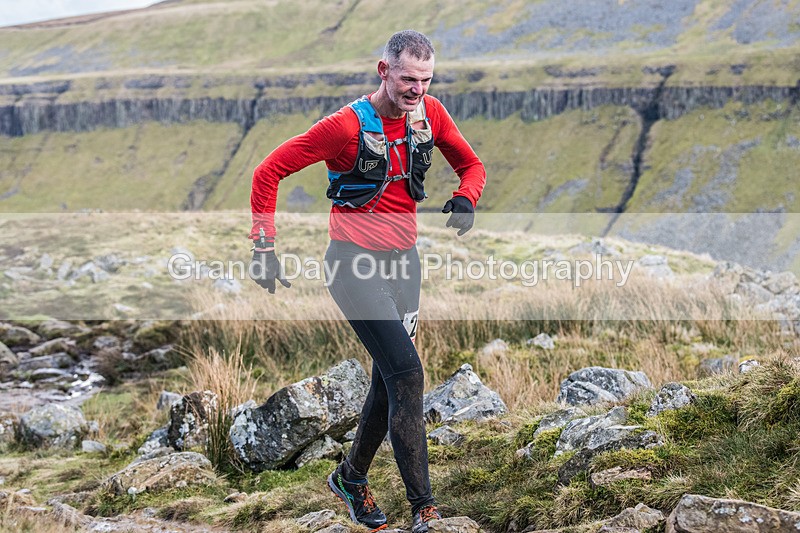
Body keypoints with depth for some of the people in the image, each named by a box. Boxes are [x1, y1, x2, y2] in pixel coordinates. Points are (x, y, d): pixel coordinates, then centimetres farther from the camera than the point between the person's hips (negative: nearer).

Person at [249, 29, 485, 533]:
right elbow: (269, 172, -12)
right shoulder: (348, 125, -17)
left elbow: (472, 164, 15)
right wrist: (265, 247, -13)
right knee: (408, 376, -16)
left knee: (391, 380, 12)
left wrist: (465, 199, -8)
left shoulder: (430, 113, 0)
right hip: (355, 263, -6)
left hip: (403, 260, 7)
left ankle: (352, 477, 35)